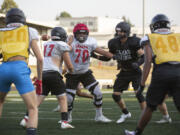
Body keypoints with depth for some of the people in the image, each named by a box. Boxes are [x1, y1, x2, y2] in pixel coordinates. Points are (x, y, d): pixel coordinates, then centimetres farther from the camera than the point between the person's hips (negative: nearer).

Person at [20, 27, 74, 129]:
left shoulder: (46, 44, 22)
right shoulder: (62, 45, 3)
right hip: (53, 74, -5)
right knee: (63, 99, 7)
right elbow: (69, 65, 3)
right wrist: (71, 70, 25)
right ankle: (64, 122, -2)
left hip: (42, 73, 5)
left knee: (38, 99, 4)